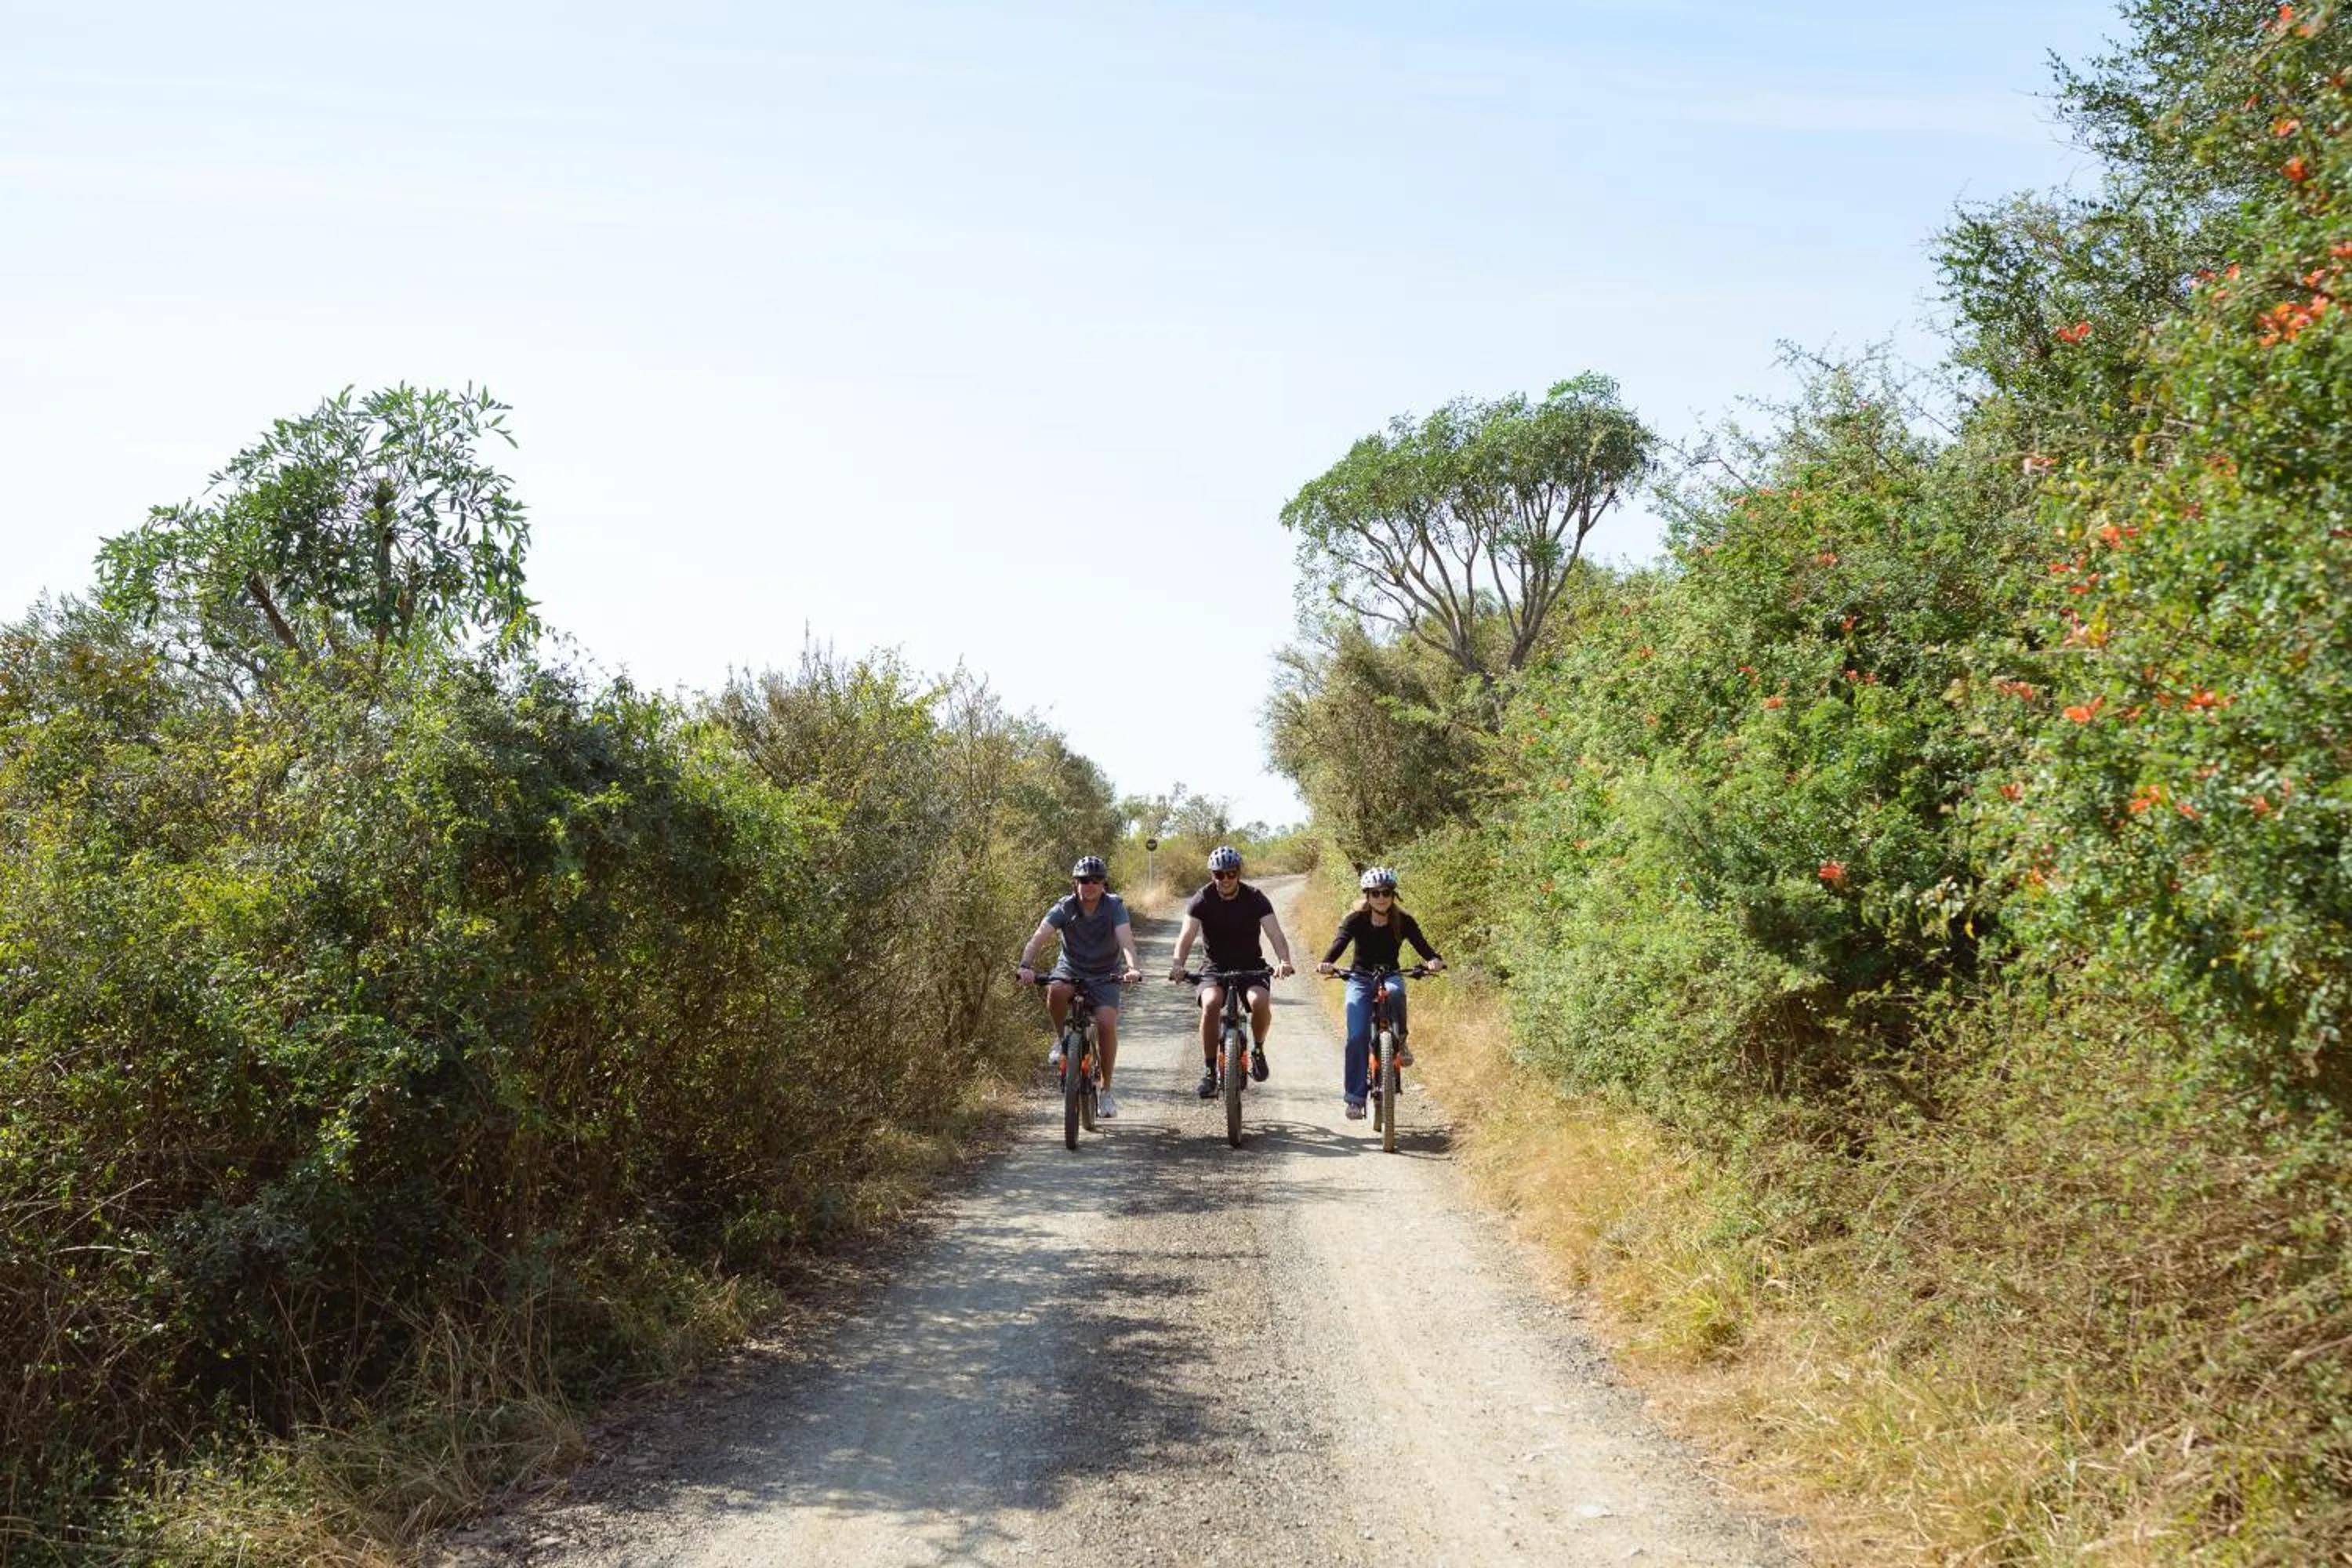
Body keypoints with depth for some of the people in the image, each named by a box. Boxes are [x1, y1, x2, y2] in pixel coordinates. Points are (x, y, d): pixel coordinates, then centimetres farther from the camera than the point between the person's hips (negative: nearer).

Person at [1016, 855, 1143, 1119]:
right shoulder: (1065, 907, -14)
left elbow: (1126, 938, -31)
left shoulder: (1114, 906, -15)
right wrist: (1026, 966, -46)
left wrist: (1132, 968, -51)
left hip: (1104, 976, -1)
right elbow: (1040, 936, -27)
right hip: (1071, 970, 1)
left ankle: (1106, 1090, -4)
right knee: (1055, 990, -34)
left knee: (1106, 1024, -22)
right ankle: (1061, 1039, -5)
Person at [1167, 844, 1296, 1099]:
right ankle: (1209, 1070, -16)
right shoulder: (1202, 900, -11)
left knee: (1260, 1002, -30)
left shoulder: (1255, 899, -11)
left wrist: (1285, 961, -43)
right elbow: (1187, 936, -22)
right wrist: (1178, 964, -43)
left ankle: (1258, 1049, 1)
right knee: (1210, 1003, -30)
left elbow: (1275, 934, -22)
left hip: (1251, 966, 0)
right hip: (1216, 967, 0)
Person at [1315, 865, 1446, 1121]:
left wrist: (1434, 960, -45)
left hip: (1391, 976, 1)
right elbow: (1340, 942, -28)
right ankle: (1355, 1098, -8)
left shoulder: (1403, 921, -10)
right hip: (1360, 980, 0)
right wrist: (1326, 963, -49)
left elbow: (1421, 944, -21)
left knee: (1395, 992, -38)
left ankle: (1400, 1042, -14)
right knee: (1357, 1037, -17)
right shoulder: (1356, 920, -13)